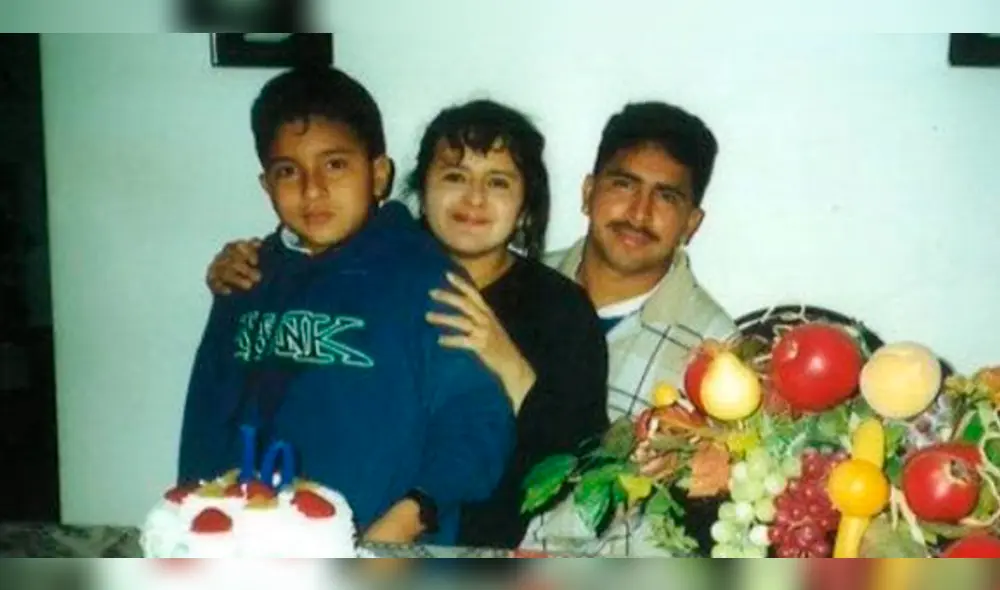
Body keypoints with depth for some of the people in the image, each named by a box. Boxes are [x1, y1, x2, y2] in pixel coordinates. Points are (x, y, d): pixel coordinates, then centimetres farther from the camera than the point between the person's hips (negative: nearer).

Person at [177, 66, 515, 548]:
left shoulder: (427, 280, -7)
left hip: (383, 536, -4)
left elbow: (473, 424, -10)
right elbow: (207, 421, 17)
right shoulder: (248, 282, 11)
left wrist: (404, 522, -18)